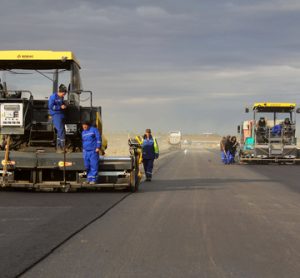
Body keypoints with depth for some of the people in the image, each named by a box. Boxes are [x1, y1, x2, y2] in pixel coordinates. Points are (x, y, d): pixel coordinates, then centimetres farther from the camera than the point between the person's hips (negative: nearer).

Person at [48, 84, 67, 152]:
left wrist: (64, 105, 6)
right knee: (61, 130, -15)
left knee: (60, 132, 7)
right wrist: (60, 107, -17)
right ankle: (62, 146, -12)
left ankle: (58, 148, 11)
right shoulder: (53, 97, -9)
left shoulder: (61, 98, 13)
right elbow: (50, 106, -15)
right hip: (56, 115, -8)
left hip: (61, 115, 8)